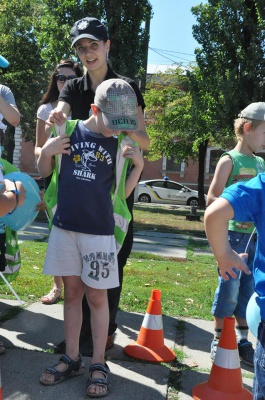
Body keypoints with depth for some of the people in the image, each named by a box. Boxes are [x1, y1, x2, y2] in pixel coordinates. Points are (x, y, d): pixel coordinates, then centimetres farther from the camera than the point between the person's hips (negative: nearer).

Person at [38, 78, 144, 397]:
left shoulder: (120, 143, -2)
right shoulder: (68, 129, 0)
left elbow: (121, 192, 3)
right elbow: (44, 171, 11)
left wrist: (138, 165, -9)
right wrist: (46, 151, -8)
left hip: (100, 231, -1)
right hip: (64, 227, 2)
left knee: (96, 297, 5)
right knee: (72, 292, 11)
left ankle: (98, 364, 19)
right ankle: (72, 358, 25)